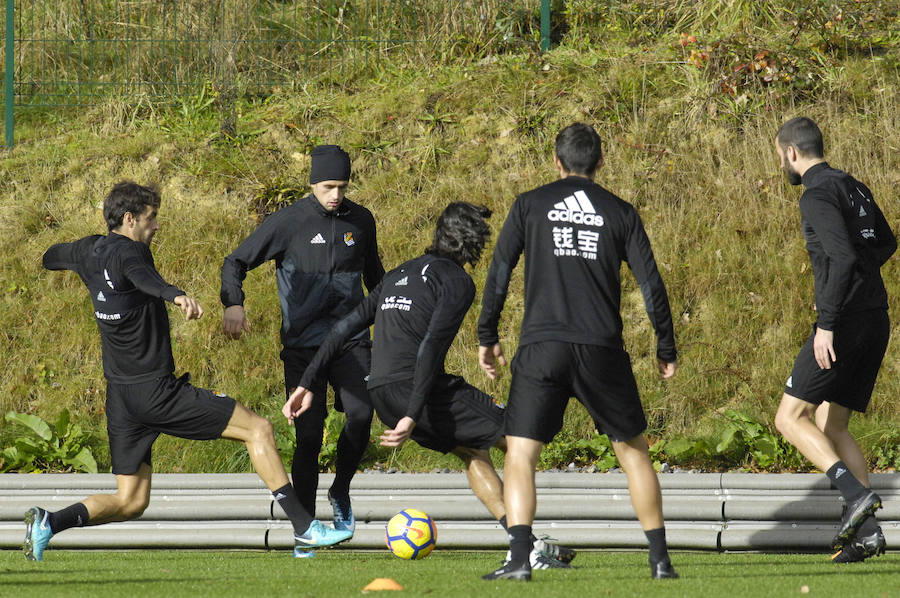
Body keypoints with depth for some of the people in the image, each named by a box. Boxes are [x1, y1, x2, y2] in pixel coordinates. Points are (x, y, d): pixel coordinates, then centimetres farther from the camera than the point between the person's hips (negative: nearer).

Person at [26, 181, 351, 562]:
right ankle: (304, 528, -5)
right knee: (259, 430, 0)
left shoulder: (88, 252, 11)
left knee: (130, 502, 12)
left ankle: (50, 521, -10)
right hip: (158, 392, -8)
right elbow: (144, 277, -40)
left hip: (120, 398, 8)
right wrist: (176, 295, -59)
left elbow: (51, 258, 34)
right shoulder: (128, 252, -14)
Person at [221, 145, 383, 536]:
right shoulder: (289, 222, -4)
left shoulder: (360, 221, 7)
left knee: (361, 413, -20)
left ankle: (341, 490, 6)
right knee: (309, 437, -6)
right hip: (303, 345, -2)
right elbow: (236, 262, -3)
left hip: (350, 339, 2)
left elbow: (373, 273, 24)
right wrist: (233, 304, -21)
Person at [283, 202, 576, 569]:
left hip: (381, 397, 8)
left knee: (472, 452, 25)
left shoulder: (398, 276, 23)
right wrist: (413, 417, -21)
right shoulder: (456, 280, -2)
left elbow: (345, 328, 19)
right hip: (418, 390, -8)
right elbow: (431, 346, -15)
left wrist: (307, 384, 19)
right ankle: (529, 549, -5)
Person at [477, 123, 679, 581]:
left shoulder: (530, 205, 7)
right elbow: (651, 284, 7)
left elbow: (499, 273, 3)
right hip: (602, 351, 1)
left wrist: (487, 337, 11)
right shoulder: (620, 213, 9)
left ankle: (519, 559, -15)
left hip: (541, 348, -1)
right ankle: (660, 559, 11)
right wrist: (666, 349, 16)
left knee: (520, 455, 2)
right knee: (632, 450, 14)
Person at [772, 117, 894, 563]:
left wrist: (826, 323, -23)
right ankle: (866, 531, 3)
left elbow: (843, 257, -23)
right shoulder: (855, 188, 17)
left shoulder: (818, 196, -12)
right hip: (876, 320, 9)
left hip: (846, 321, -9)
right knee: (831, 426, 13)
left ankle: (856, 493, -21)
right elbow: (885, 244, 31)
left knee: (791, 418, -5)